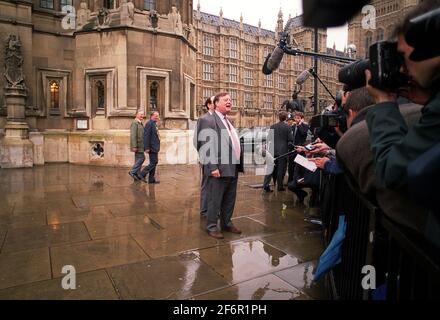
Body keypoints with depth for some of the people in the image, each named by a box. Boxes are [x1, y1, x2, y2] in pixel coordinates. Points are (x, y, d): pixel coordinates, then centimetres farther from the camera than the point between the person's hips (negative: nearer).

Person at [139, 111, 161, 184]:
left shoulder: (155, 124, 17)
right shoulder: (149, 124, -13)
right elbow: (146, 136, -19)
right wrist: (147, 148, -22)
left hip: (155, 148, 10)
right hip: (152, 148, -10)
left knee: (154, 163, 11)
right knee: (153, 163, -9)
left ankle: (151, 179, 16)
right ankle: (142, 174, 2)